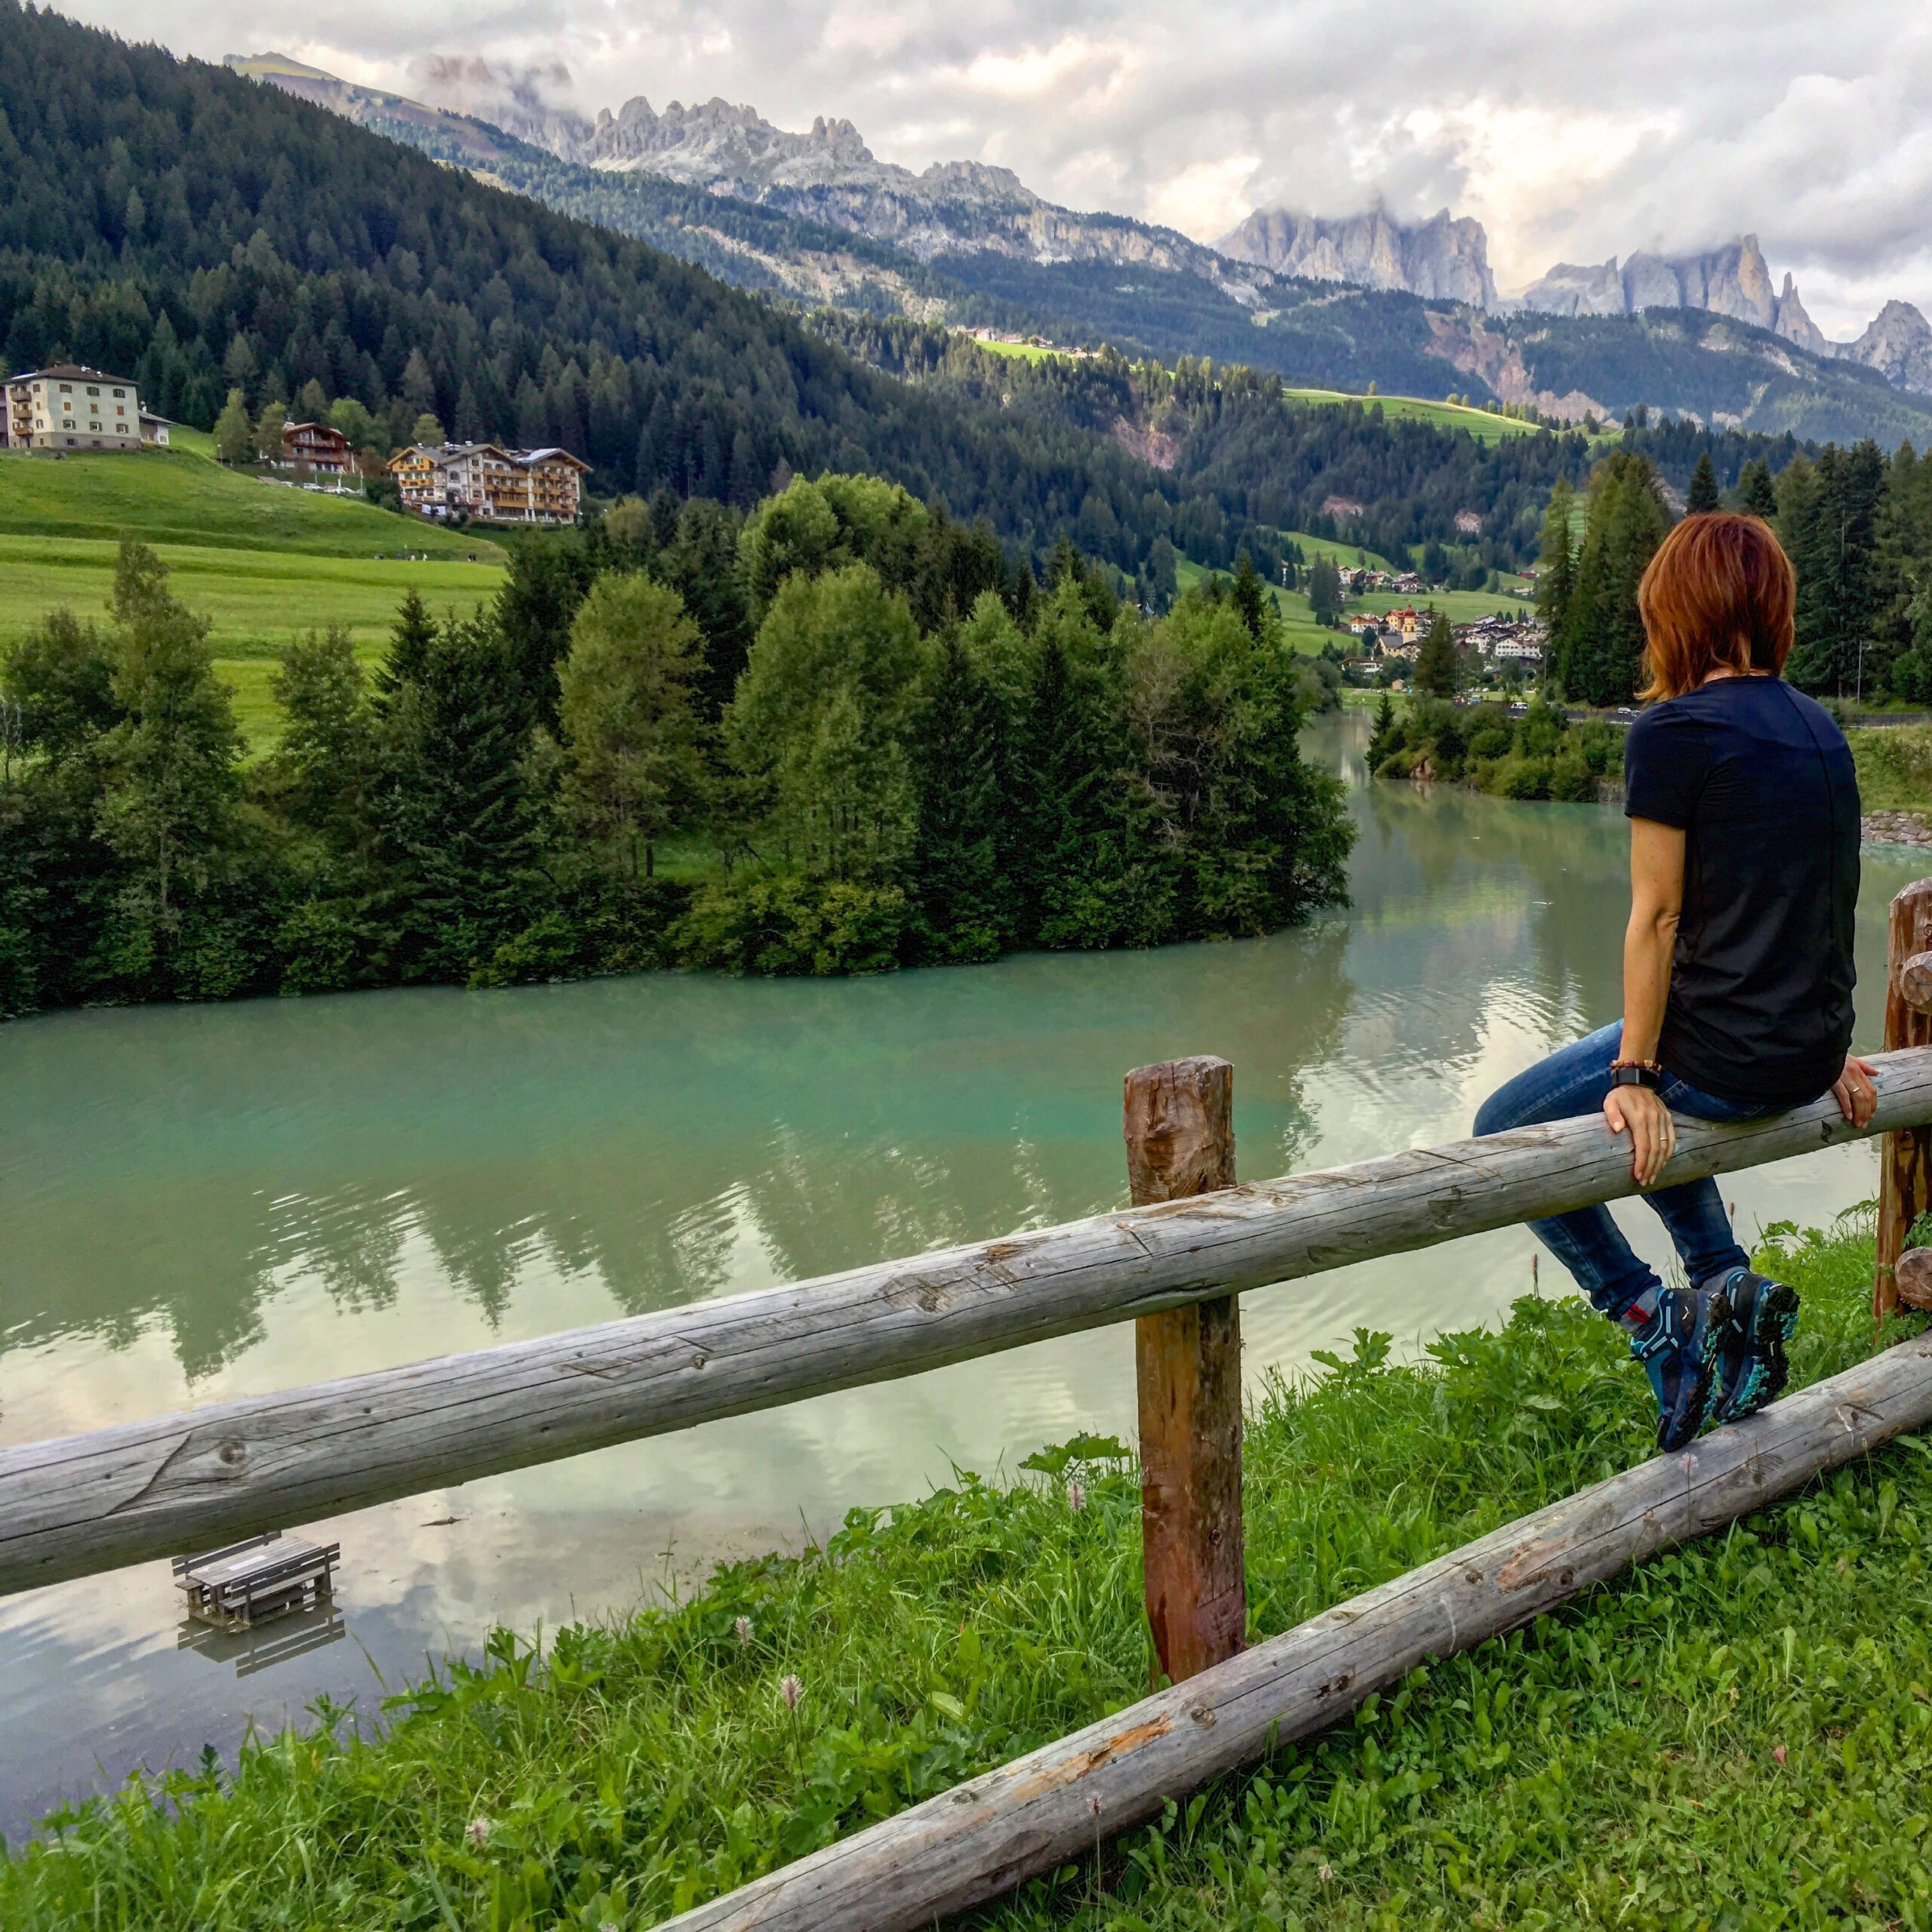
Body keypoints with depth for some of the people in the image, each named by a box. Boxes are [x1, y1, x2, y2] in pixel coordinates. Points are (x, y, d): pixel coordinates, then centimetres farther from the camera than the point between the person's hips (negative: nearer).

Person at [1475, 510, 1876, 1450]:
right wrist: (1820, 1049, 21)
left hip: (1724, 1053, -8)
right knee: (1661, 1107, 36)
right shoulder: (1818, 726, 8)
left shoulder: (1674, 729, -15)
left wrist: (1634, 1073, -11)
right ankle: (1727, 1279, 21)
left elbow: (1656, 918, -16)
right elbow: (1827, 903, 13)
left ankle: (1654, 1318, 5)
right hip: (1811, 1055, 8)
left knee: (1504, 1129, 11)